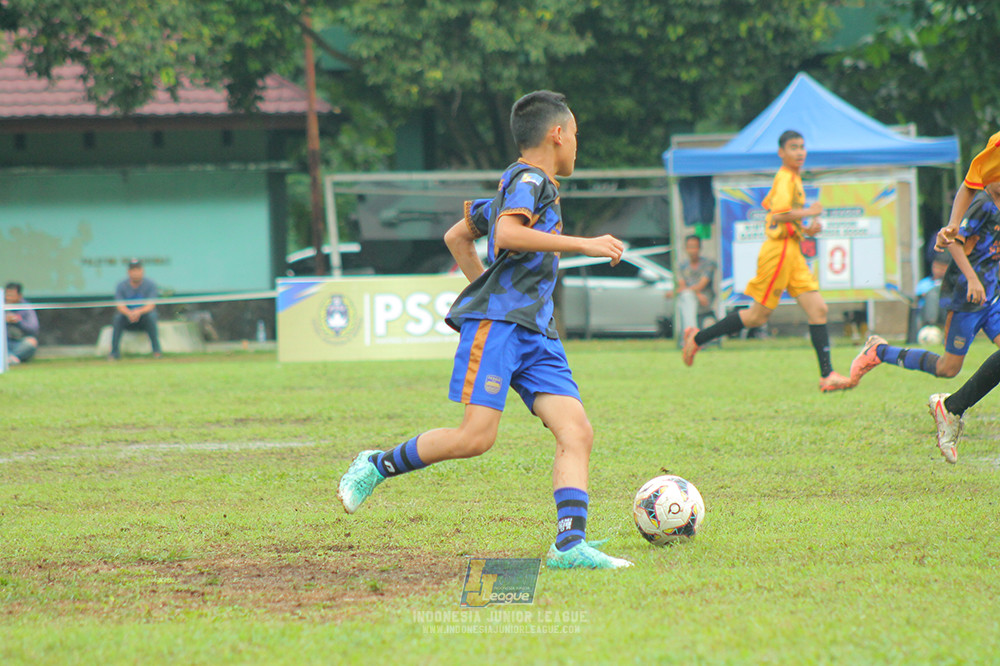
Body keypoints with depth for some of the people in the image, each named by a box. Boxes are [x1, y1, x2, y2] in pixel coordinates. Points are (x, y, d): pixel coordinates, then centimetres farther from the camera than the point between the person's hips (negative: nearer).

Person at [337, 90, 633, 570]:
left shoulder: (517, 185, 27)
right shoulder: (529, 179, -2)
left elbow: (457, 236, 36)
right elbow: (507, 234, -22)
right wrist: (583, 245, -18)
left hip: (535, 332, 10)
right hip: (496, 321, -10)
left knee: (576, 433, -8)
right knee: (477, 436, -16)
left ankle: (570, 544, -18)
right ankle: (376, 466, 4)